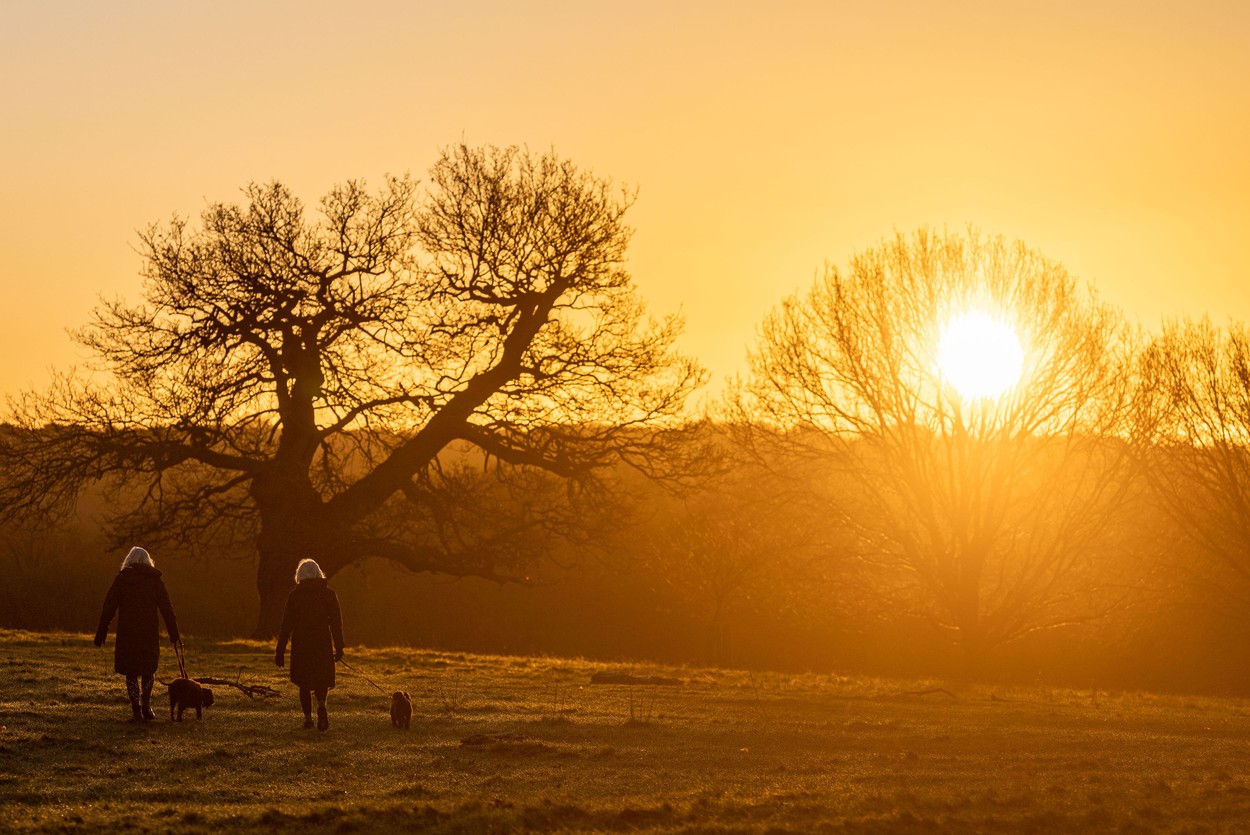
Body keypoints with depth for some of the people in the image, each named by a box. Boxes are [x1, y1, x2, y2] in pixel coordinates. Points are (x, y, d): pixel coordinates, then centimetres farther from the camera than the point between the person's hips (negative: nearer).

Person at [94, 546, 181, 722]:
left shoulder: (121, 579, 1)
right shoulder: (155, 580, 3)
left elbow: (109, 608, -2)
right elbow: (167, 609, 0)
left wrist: (101, 633, 2)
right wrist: (174, 634, 4)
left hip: (127, 633, -1)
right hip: (149, 632, 1)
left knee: (131, 672, 7)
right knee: (148, 669, 19)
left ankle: (137, 711, 0)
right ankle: (146, 706, 10)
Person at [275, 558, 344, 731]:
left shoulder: (294, 595, -2)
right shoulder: (329, 594, 1)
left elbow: (286, 625, -3)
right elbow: (336, 623, 0)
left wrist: (280, 651, 0)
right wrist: (339, 648, 6)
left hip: (300, 645, 0)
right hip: (323, 644, 1)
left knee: (304, 683, 14)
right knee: (322, 680, 10)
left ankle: (308, 717, 8)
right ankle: (321, 705, -19)